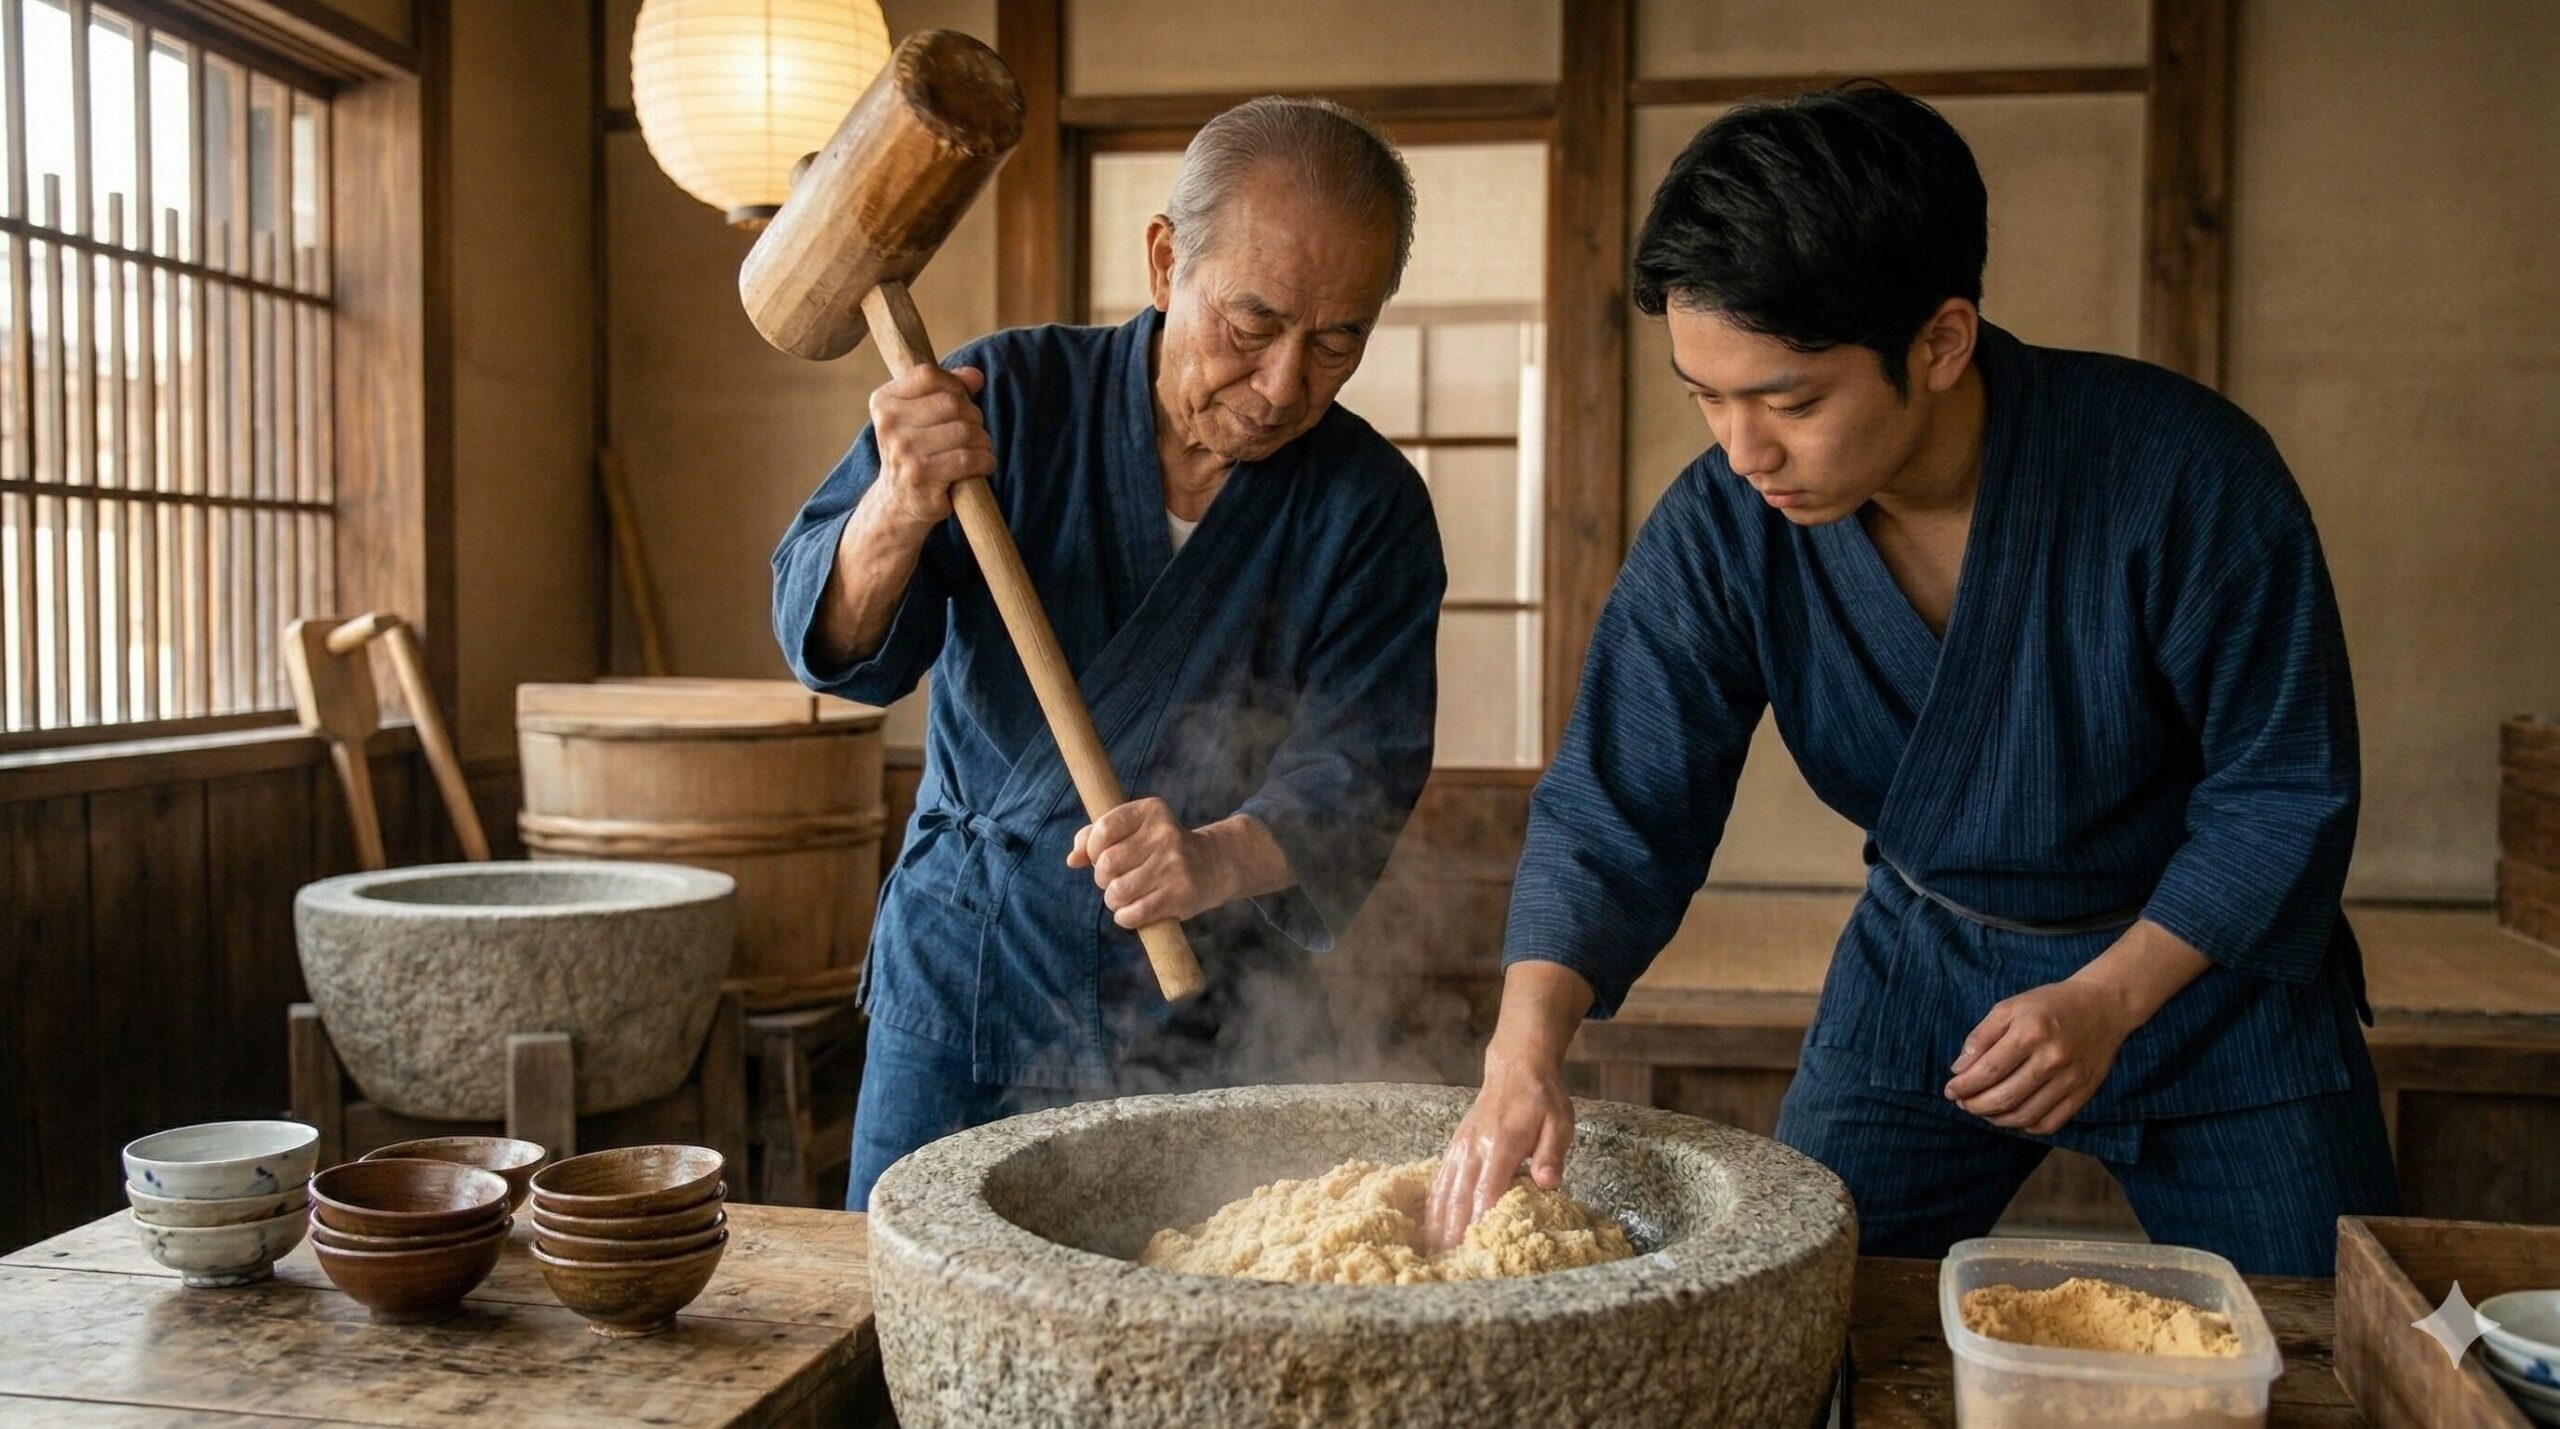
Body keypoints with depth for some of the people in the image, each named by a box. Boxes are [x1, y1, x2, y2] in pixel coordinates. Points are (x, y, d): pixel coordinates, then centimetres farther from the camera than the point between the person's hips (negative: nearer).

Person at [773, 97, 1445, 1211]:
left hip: (1215, 1030, 0)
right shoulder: (1008, 398, -6)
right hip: (958, 991, 1)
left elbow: (1356, 765, -13)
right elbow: (833, 646, -10)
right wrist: (898, 510, -33)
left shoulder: (1371, 508, -6)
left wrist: (1217, 860, -35)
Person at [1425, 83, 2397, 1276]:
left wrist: (2104, 1001, -23)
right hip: (1922, 960, 2)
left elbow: (2287, 789, -15)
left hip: (2207, 964, -1)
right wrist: (1525, 1050, -34)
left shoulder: (2184, 474, -26)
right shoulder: (1721, 528, -19)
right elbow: (1616, 812, -18)